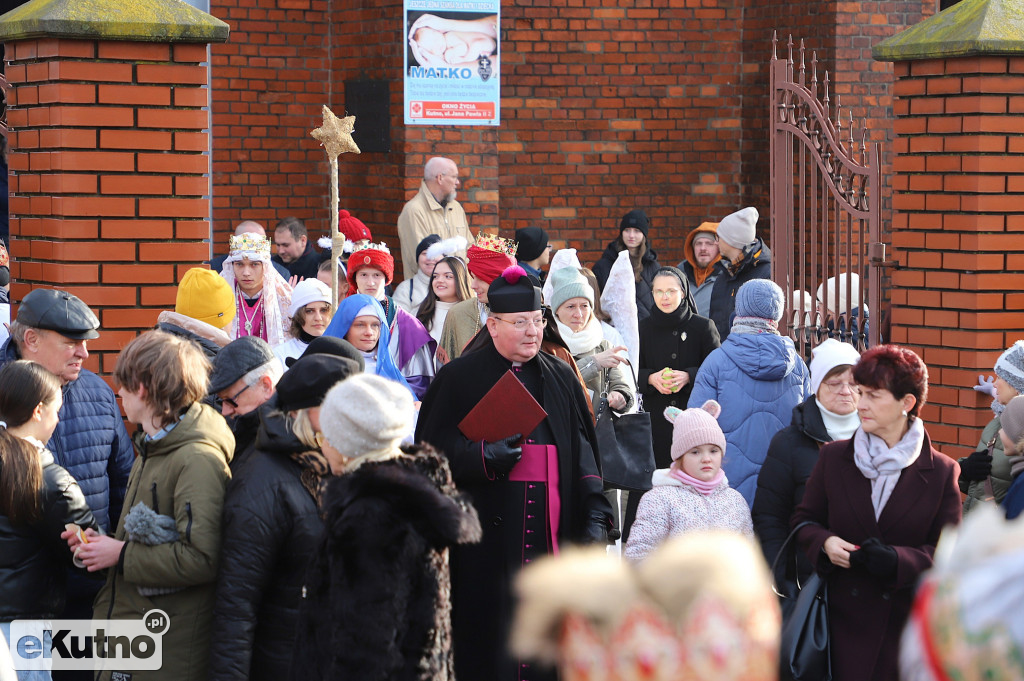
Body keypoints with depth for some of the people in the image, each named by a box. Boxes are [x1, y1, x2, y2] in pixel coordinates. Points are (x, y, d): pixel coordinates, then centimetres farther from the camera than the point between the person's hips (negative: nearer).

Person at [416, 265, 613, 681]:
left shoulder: (561, 378, 14)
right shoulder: (458, 379, 2)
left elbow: (583, 453, 15)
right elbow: (431, 451, -2)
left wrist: (594, 516, 4)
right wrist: (482, 456, -19)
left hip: (551, 534, 3)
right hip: (486, 538, -3)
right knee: (488, 647, -4)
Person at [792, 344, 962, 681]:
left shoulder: (941, 472, 0)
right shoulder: (833, 458, 7)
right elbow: (804, 520, 13)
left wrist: (898, 559, -18)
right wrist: (825, 543, -10)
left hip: (908, 624, -1)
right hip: (846, 619, 1)